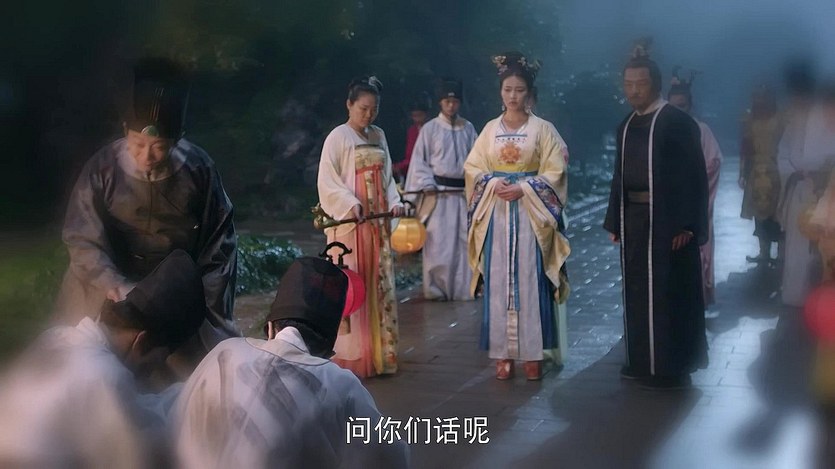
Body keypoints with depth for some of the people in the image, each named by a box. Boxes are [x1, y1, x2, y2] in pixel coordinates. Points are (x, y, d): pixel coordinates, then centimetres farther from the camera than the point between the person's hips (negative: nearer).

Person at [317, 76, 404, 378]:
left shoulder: (378, 136, 13)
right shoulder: (338, 137, -6)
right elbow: (327, 181, -11)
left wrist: (394, 201, 1)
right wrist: (351, 204, -24)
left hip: (378, 223, 7)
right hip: (349, 222, -6)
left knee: (379, 286, 8)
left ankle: (378, 353, 16)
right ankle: (350, 357, -1)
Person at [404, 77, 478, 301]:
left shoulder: (468, 129, 9)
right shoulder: (430, 129, 1)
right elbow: (419, 160, 0)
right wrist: (427, 184, -11)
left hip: (463, 192, 3)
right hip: (438, 192, -3)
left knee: (464, 240, 4)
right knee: (438, 243, -3)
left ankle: (464, 288, 13)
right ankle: (435, 289, 7)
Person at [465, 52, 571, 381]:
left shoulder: (542, 129, 2)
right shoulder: (490, 129, 10)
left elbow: (555, 172, -3)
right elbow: (472, 168, 8)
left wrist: (523, 188, -14)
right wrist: (494, 184, -10)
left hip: (531, 213, -2)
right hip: (496, 214, 2)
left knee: (531, 282, -4)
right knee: (498, 282, 1)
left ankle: (533, 353, 2)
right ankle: (503, 353, 6)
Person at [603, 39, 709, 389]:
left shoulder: (678, 122, -9)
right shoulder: (627, 126, 12)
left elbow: (694, 176, -13)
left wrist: (686, 225, -19)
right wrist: (615, 222, 13)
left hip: (668, 219, -7)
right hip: (634, 219, 7)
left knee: (667, 292, 0)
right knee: (637, 290, 12)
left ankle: (671, 366, 10)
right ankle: (642, 360, 23)